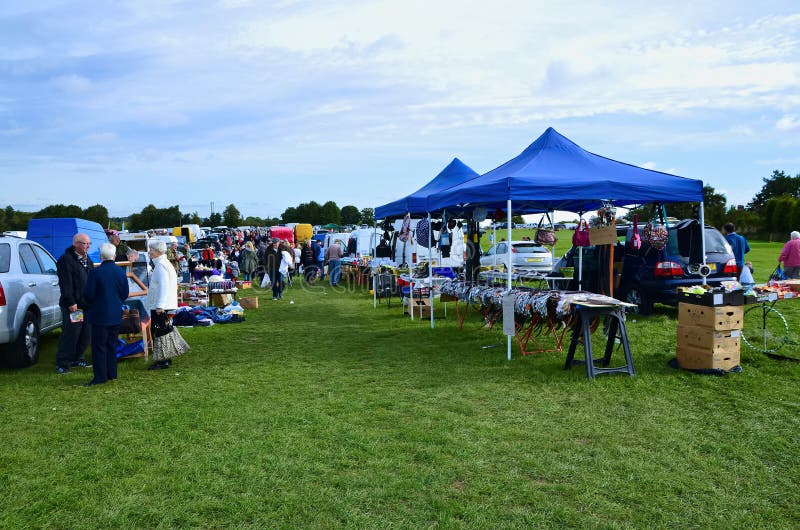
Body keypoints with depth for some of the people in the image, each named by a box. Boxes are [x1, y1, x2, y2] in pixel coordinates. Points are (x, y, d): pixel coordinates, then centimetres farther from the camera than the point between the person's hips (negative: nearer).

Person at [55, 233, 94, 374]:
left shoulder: (87, 259, 18)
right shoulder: (66, 259, -10)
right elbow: (65, 284, -16)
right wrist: (70, 302, -20)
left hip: (87, 304, 8)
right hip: (73, 305, -8)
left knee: (85, 333, 11)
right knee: (70, 334, -7)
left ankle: (76, 358, 24)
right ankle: (62, 363, 1)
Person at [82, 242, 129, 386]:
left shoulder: (95, 272, -15)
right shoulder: (121, 271, 0)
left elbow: (88, 294, -11)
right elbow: (125, 293, 6)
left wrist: (91, 304, 10)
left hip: (100, 315, -5)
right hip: (116, 315, 5)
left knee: (99, 346, 1)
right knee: (112, 345, 15)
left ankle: (100, 376, 2)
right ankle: (111, 373, 20)